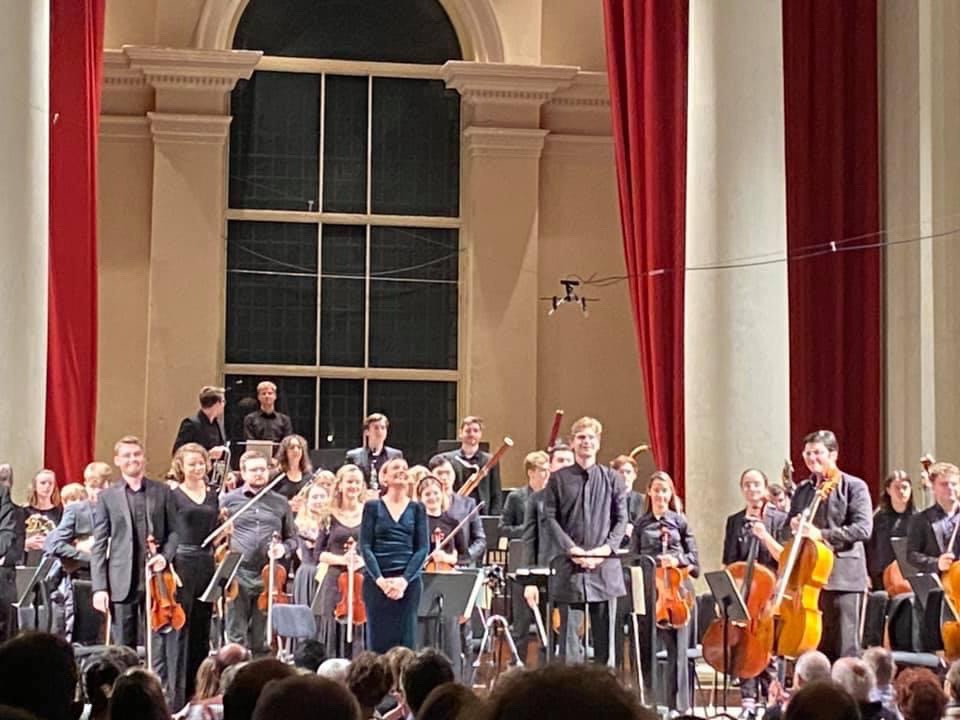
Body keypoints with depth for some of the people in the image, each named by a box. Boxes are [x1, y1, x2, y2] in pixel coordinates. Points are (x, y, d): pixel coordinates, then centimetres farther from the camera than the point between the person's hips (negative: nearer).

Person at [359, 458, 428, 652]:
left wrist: (405, 579, -10)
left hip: (408, 582, 1)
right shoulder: (372, 507, 7)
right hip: (377, 581, -1)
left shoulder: (417, 509, 10)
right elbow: (365, 546, 0)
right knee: (378, 641, -2)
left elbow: (423, 548, 3)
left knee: (405, 642, -2)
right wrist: (379, 579, -12)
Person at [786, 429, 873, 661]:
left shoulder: (854, 487, -1)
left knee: (844, 648, -5)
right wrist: (793, 525, 2)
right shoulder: (802, 490, 17)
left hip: (841, 578, -6)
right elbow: (790, 525, 27)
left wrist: (822, 534, -20)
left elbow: (863, 529, -12)